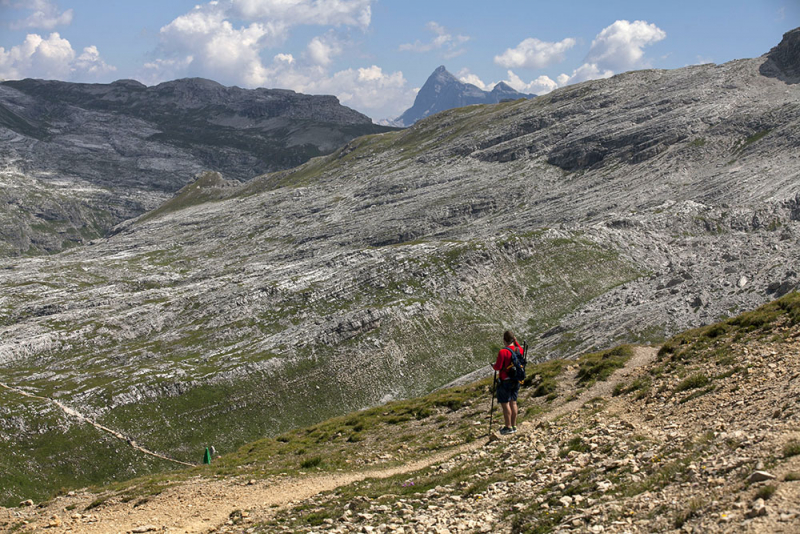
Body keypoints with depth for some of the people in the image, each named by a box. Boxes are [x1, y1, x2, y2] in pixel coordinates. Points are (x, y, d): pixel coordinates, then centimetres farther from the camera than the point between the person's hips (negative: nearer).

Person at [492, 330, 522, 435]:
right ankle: (514, 426, 19)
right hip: (516, 381, 7)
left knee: (505, 403, 0)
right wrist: (515, 341, 19)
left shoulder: (503, 352, -20)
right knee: (513, 402, 15)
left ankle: (508, 427, 1)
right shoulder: (519, 350, 0)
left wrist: (493, 365, 2)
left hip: (505, 381, -7)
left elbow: (498, 367, -19)